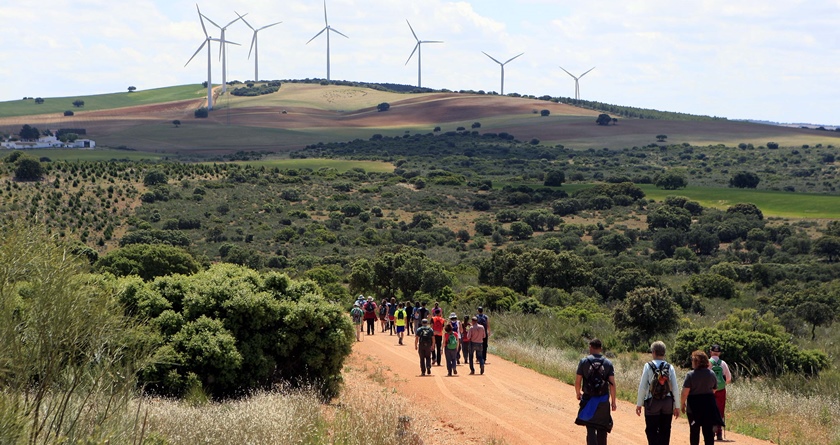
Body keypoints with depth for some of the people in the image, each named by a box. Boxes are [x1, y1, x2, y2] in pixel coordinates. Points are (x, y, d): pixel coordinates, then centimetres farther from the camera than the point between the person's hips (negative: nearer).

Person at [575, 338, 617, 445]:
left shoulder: (584, 361, -5)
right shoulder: (608, 363, -1)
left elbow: (577, 382, -4)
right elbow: (612, 384, -4)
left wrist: (578, 394, 16)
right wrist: (613, 401, 3)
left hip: (588, 399, -2)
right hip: (603, 400, 2)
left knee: (590, 429, 0)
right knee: (602, 429, 14)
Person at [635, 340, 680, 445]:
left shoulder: (648, 366, -7)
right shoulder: (670, 367, -1)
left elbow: (642, 386, -6)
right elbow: (675, 388, -1)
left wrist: (639, 404, 2)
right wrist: (676, 406, 7)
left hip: (652, 402, -3)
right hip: (667, 402, 3)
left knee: (652, 432, 3)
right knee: (665, 431, 10)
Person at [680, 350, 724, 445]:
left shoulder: (690, 375, -12)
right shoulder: (712, 374, 2)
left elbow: (685, 393, -15)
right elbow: (714, 390, 10)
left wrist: (682, 403, -2)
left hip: (694, 405, -3)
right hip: (709, 404, 3)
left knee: (694, 430, 8)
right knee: (708, 430, 5)